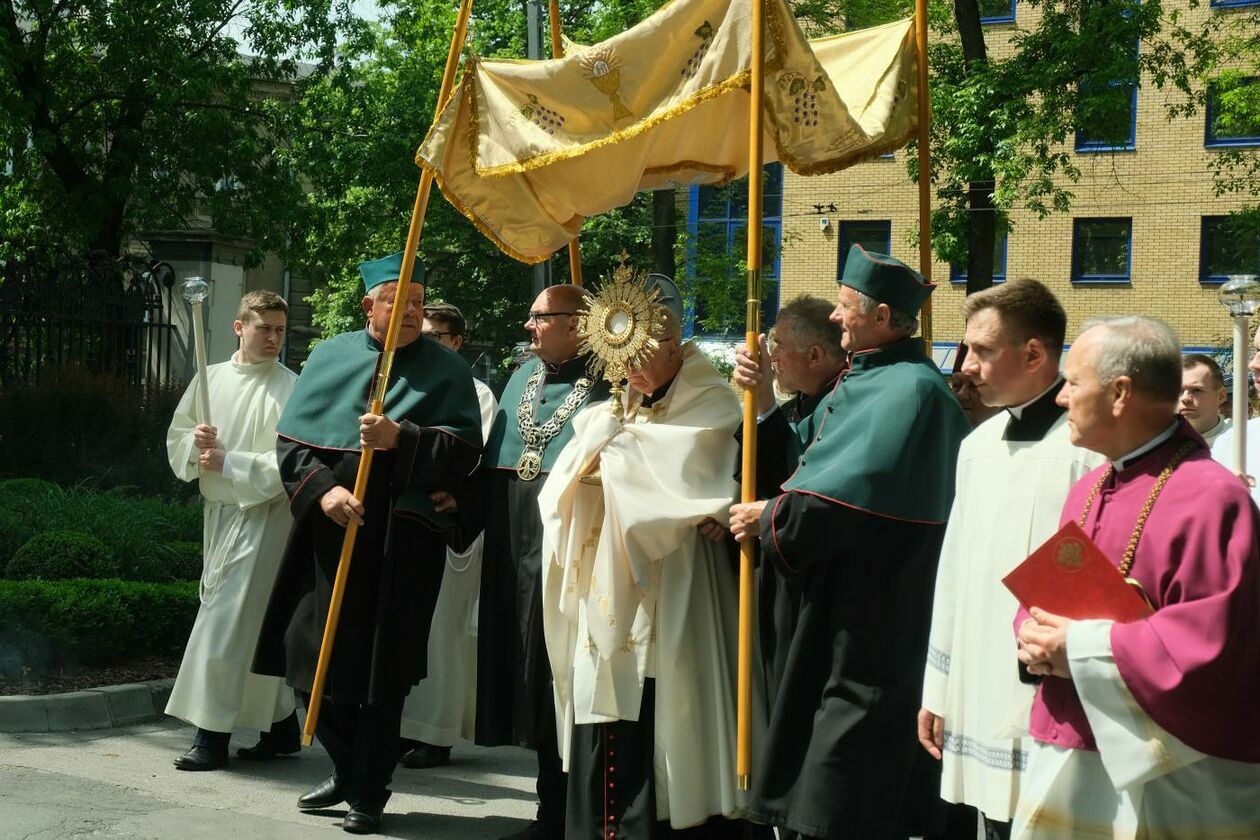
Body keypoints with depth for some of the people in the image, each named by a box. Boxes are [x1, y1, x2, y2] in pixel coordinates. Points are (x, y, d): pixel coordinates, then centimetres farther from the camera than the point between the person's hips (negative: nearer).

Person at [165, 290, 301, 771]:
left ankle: (213, 735, -1)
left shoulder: (290, 389, -8)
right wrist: (196, 443, -8)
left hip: (263, 513, -6)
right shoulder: (211, 379, 9)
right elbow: (177, 435, 13)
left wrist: (229, 464, -16)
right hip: (218, 510, 6)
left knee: (229, 621, -7)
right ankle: (281, 727, 23)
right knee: (261, 623, 13)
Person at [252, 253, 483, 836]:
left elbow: (464, 450, -6)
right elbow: (291, 440, 4)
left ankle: (368, 793, 14)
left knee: (378, 667, 0)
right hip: (327, 532, 3)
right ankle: (347, 769, 27)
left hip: (400, 540, -3)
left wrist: (400, 438, -19)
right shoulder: (329, 358, 8)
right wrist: (322, 488, -12)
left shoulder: (445, 371, 3)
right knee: (315, 655, 5)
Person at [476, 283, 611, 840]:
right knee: (528, 677, 11)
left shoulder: (604, 387, -8)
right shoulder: (523, 376, 15)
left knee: (560, 684, -2)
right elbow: (497, 457, 21)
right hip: (515, 551, 7)